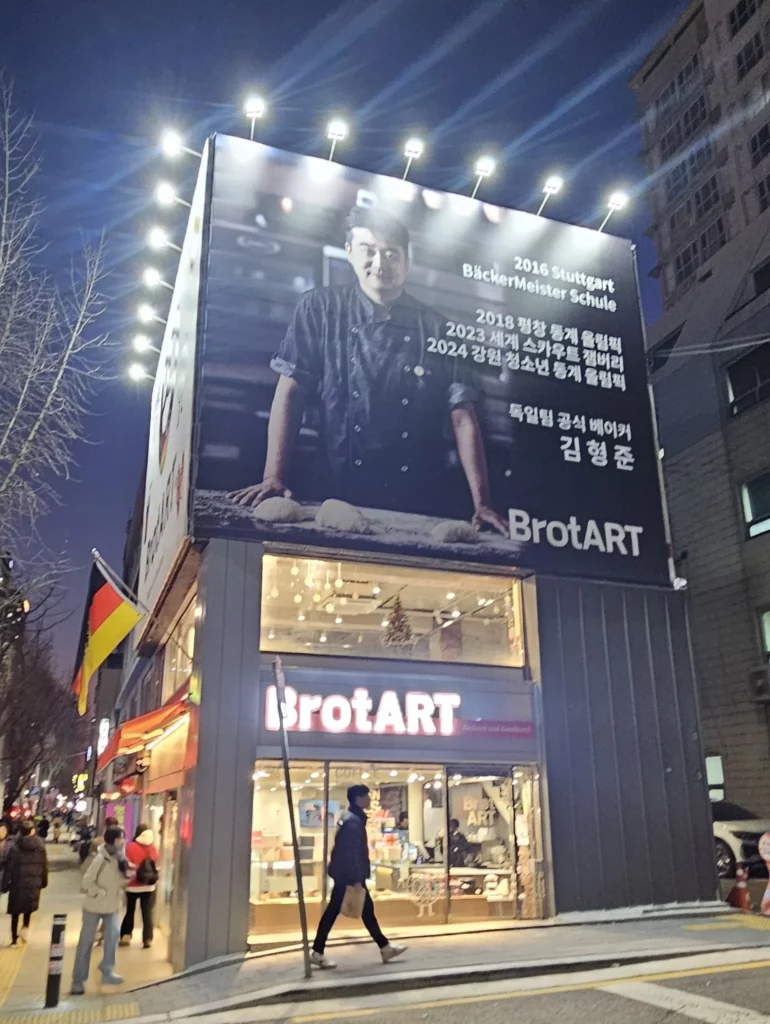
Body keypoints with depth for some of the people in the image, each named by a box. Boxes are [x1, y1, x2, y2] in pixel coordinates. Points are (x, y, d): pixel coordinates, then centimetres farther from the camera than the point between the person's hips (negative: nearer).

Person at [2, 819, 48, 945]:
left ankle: (14, 939, 13)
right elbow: (44, 866, 3)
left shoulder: (15, 848, -11)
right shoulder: (40, 847, -3)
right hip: (34, 884, 2)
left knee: (16, 911, 11)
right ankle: (25, 927, 2)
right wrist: (43, 881, 14)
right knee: (29, 908, 23)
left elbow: (8, 868, -9)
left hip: (17, 884, -2)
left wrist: (5, 885, -1)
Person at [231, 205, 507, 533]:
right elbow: (290, 393, -3)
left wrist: (481, 503, -10)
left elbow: (463, 419, 1)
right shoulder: (319, 309, 2)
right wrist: (273, 478, -15)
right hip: (337, 500, -1)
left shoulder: (438, 330, 4)